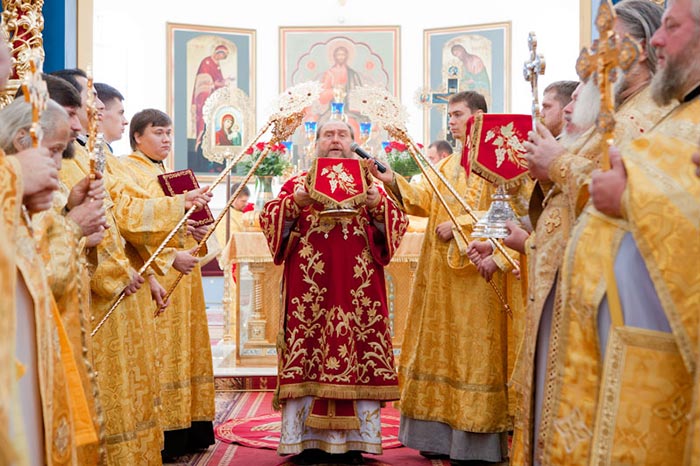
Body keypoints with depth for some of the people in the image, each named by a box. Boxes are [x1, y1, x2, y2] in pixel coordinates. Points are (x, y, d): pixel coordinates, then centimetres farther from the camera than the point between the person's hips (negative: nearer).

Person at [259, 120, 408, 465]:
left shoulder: (369, 182, 16)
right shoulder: (298, 182, 14)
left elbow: (396, 224, 7)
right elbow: (270, 219, 3)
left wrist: (378, 205, -12)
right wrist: (296, 201, -14)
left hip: (358, 289, 1)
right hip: (310, 286, -1)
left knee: (358, 353, -3)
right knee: (308, 353, -5)